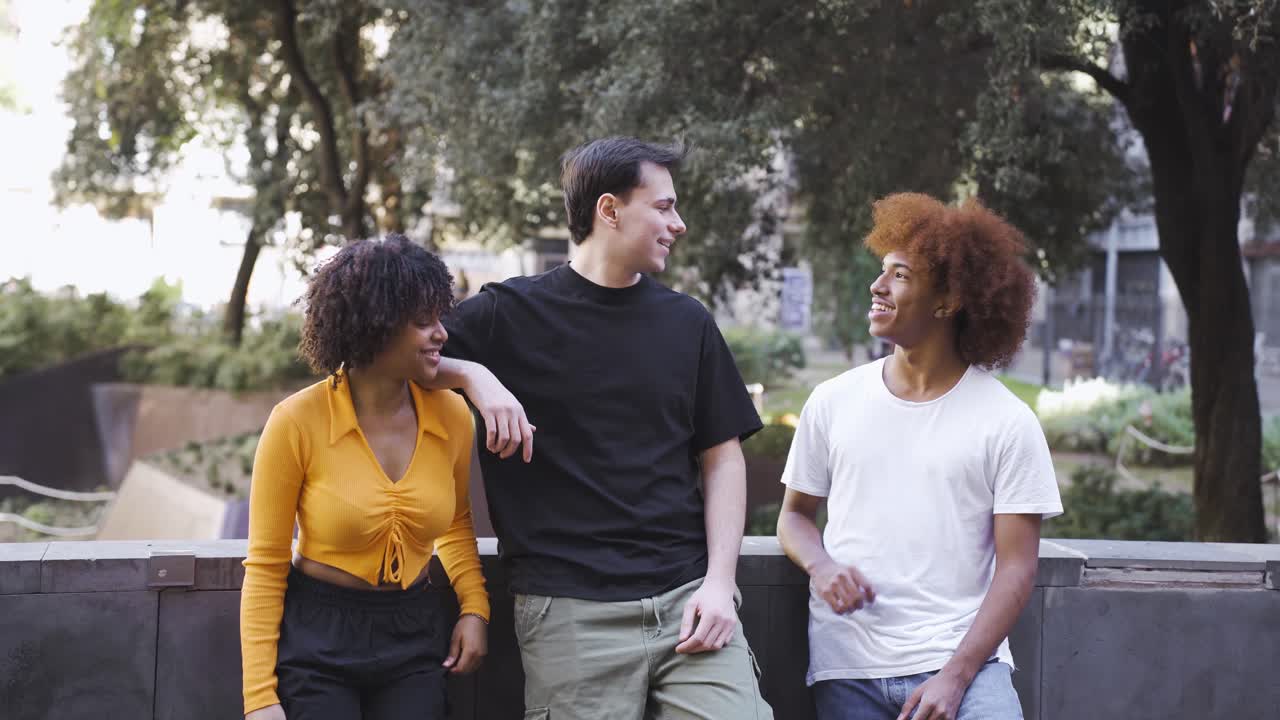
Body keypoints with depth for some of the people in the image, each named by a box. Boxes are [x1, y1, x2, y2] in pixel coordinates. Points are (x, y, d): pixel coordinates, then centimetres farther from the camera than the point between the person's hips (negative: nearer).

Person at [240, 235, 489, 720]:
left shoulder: (452, 416, -5)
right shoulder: (298, 423, -15)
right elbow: (266, 566, -8)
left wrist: (474, 606, 0)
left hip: (415, 637, 4)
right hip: (316, 638, -3)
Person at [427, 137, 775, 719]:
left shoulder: (687, 323, 13)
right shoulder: (512, 314, 3)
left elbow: (722, 458, 13)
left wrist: (719, 582, 1)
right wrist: (473, 375, -15)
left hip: (687, 598, 3)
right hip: (570, 610, -3)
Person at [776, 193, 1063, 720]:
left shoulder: (1007, 423, -2)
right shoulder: (833, 402, 7)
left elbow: (1015, 568, -4)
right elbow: (795, 514, 16)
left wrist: (955, 677, -14)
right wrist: (820, 564, -7)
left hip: (962, 660, -2)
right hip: (846, 667, 3)